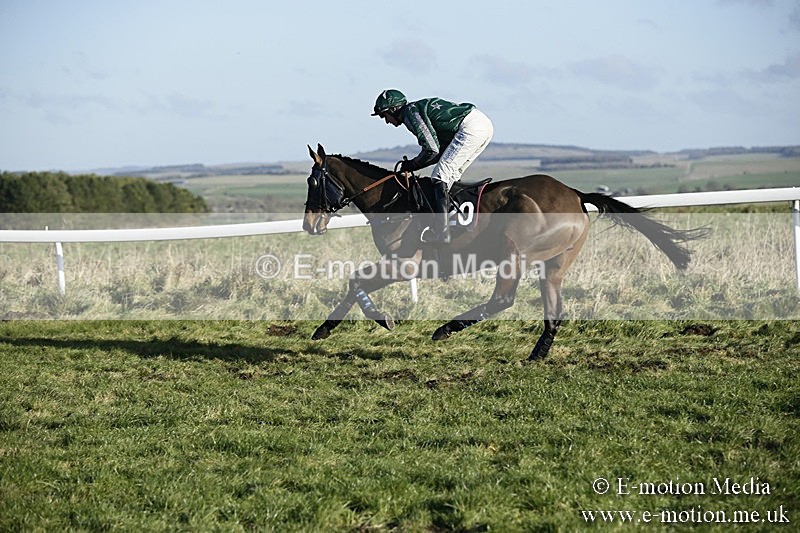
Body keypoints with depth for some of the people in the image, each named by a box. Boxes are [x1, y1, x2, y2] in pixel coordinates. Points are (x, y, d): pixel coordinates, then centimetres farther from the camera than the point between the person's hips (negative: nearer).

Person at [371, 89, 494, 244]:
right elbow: (441, 150, 24)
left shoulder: (410, 112, -2)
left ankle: (441, 231, -14)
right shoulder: (420, 108, 27)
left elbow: (432, 149, -12)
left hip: (470, 127, -10)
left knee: (440, 177, -10)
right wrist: (412, 164, 16)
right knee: (451, 175, 18)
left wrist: (412, 165, 5)